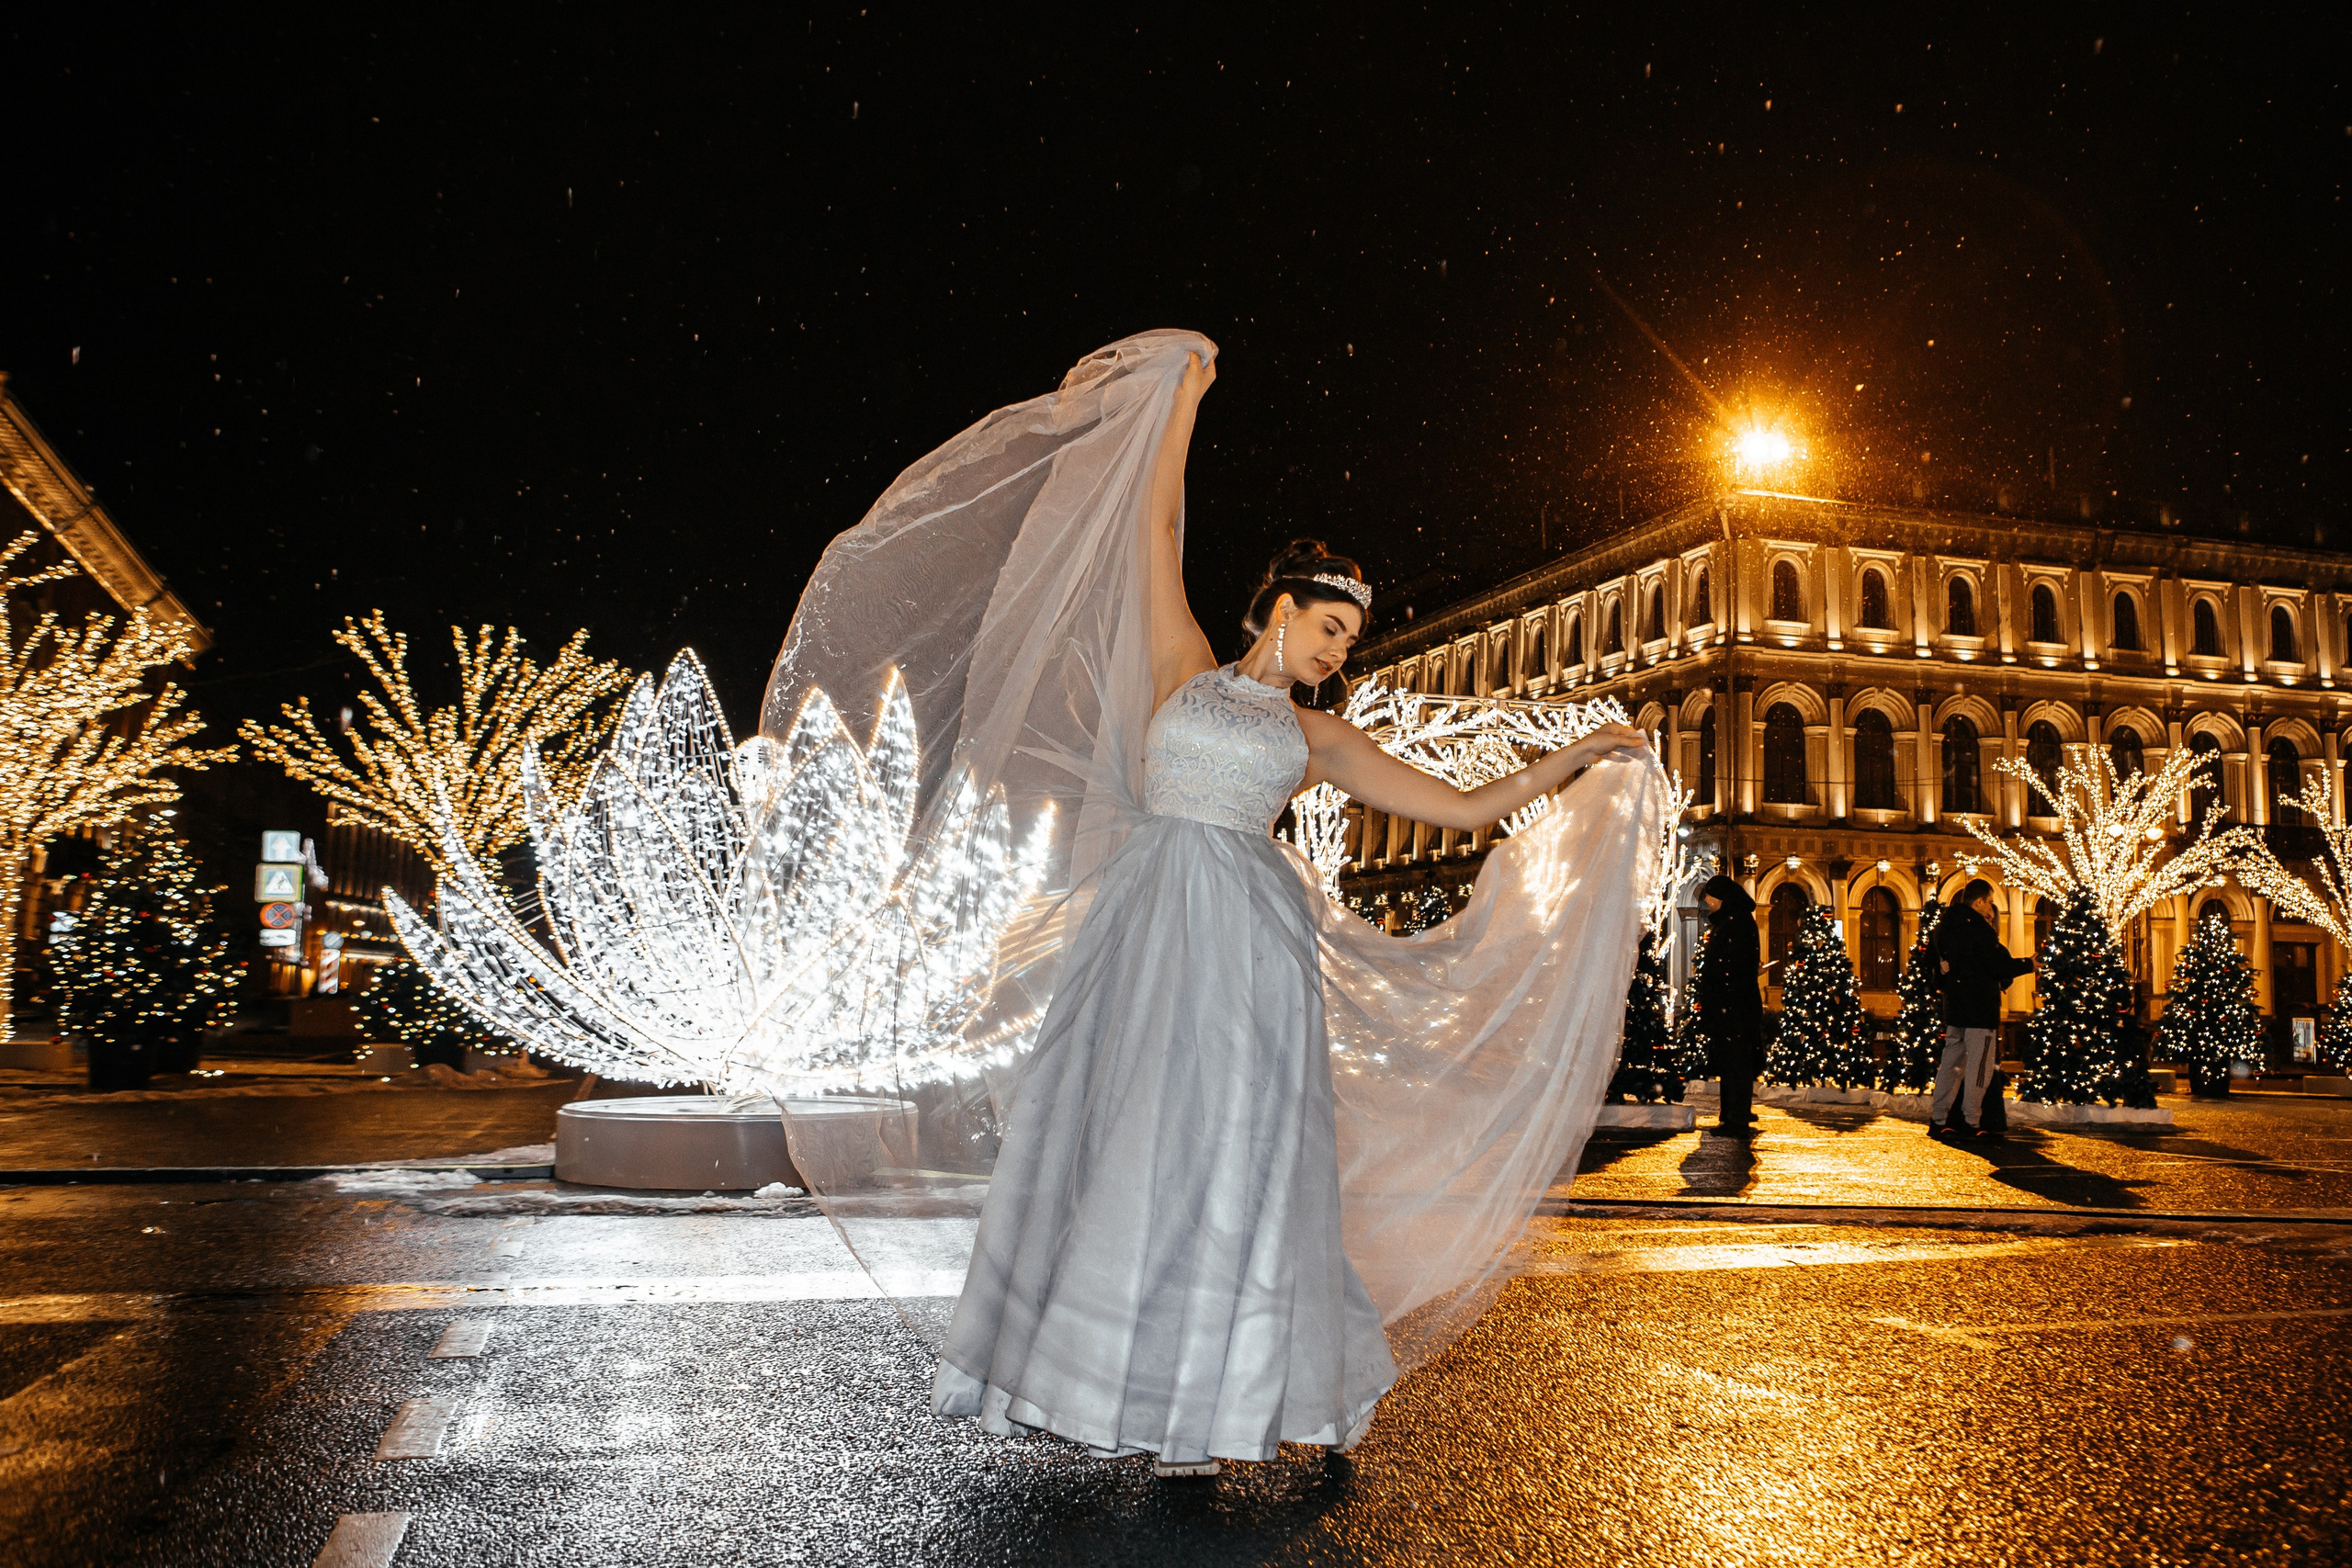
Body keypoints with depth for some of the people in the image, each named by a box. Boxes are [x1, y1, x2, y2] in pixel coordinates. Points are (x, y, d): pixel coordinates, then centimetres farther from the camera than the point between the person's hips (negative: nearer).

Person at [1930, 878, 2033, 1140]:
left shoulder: (1945, 929, 12)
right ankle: (1971, 1123, -1)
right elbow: (2002, 966, -12)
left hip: (1954, 1006, 8)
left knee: (1952, 1062, 10)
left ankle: (1938, 1120, 9)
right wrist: (2028, 965, 1)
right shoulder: (1978, 930, -14)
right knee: (1979, 1064, -2)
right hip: (1980, 1008, -8)